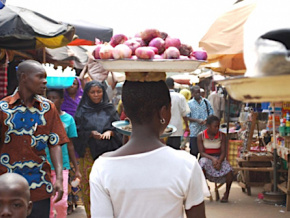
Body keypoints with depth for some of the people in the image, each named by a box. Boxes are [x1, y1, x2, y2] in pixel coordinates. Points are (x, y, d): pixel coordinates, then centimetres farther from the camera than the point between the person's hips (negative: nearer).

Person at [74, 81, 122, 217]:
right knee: (89, 184, -3)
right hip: (88, 152, -1)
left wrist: (110, 132, -13)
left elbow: (119, 128, 7)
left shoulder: (110, 109, 9)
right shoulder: (82, 111, 6)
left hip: (107, 151, 1)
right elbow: (77, 132, 2)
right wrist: (90, 134, -14)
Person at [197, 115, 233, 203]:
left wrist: (219, 161, -24)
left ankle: (226, 193, -4)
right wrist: (212, 158, -25)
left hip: (219, 158, 1)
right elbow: (202, 152, -8)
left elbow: (223, 152, -4)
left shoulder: (222, 136, 0)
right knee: (202, 163, -38)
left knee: (229, 171, -29)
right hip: (206, 158, -1)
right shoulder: (201, 136, -4)